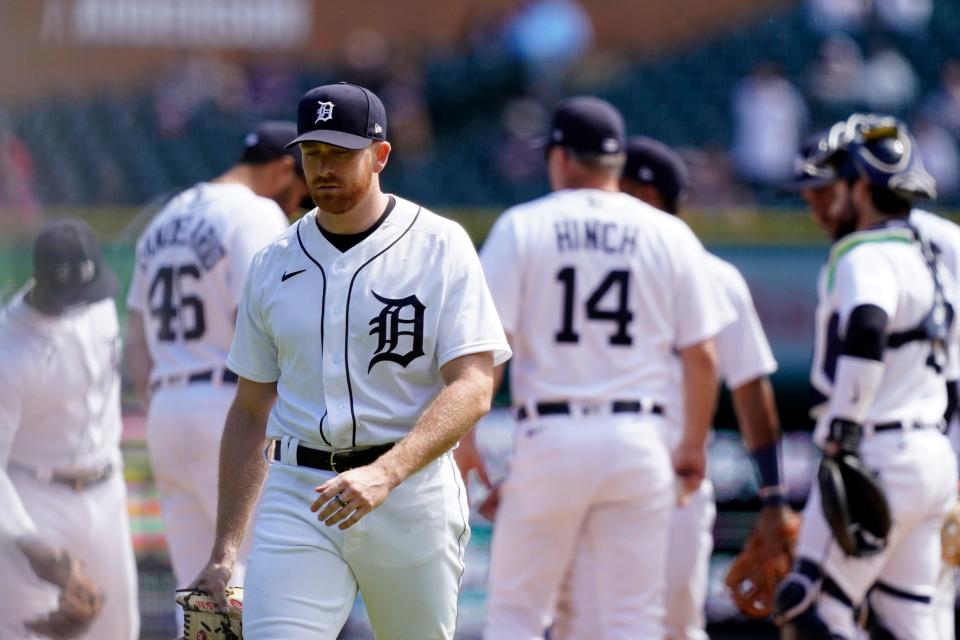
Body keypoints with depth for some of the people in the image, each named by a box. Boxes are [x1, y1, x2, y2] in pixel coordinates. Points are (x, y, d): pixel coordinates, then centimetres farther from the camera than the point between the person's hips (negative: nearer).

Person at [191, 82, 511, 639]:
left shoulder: (441, 247, -2)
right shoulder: (275, 263, 10)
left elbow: (473, 388, -12)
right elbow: (250, 411, 16)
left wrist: (385, 474, -27)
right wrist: (225, 550, 9)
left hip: (412, 488, -2)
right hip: (298, 496, 2)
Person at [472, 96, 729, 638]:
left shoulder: (522, 227, 1)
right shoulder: (670, 235, 6)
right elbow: (702, 355, 5)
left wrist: (466, 435, 0)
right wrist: (694, 445, 17)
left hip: (550, 436, -1)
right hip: (638, 443, 1)